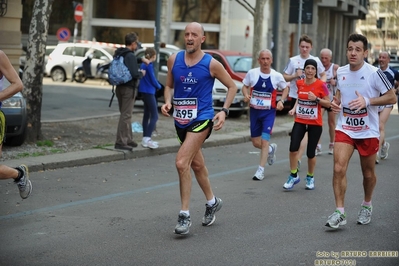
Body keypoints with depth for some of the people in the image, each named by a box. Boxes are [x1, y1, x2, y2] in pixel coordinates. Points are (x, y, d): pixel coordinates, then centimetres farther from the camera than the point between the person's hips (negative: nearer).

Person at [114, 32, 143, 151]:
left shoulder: (118, 54, 10)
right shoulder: (131, 56, -17)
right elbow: (134, 73, -25)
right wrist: (141, 73, -3)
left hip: (120, 87, 9)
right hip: (129, 88, -9)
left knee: (125, 114, 18)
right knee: (126, 115, -6)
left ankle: (128, 139, 27)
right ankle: (121, 142, -6)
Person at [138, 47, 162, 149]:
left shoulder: (143, 64, 11)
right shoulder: (149, 65, -15)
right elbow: (153, 80, -13)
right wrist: (159, 86, 5)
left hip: (144, 91, 10)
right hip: (149, 92, -9)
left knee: (147, 114, 14)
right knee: (154, 116, -9)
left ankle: (145, 138, 18)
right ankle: (147, 138, -18)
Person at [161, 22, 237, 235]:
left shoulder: (211, 64, -8)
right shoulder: (174, 60, 2)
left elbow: (232, 86, 2)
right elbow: (169, 86, 15)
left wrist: (224, 111, -8)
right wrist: (168, 102, -5)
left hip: (201, 119, -6)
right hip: (181, 120, 6)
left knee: (181, 163, -20)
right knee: (196, 165, 19)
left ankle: (185, 215, -12)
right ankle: (212, 202, 41)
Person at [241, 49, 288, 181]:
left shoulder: (277, 76, -7)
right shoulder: (252, 73, -7)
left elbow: (285, 88, 10)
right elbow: (245, 86, 8)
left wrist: (281, 101, -6)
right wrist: (246, 95, -13)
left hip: (269, 112, -2)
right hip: (254, 111, 2)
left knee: (264, 140, -12)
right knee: (256, 142, 9)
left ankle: (261, 170, -3)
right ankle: (271, 149, 42)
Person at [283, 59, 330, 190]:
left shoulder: (321, 85, -8)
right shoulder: (299, 83, 4)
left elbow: (328, 103, -4)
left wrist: (316, 98, -20)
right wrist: (294, 109, 5)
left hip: (315, 124, -3)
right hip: (300, 121, 3)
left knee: (311, 153, 2)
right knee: (293, 148, -13)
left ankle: (310, 177, 27)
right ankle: (293, 176, 5)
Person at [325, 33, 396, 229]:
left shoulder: (374, 73, -12)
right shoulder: (340, 72, 2)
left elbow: (392, 98, -9)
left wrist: (367, 101, -22)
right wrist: (335, 103, -1)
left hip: (368, 131, -2)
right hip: (344, 128, 3)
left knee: (368, 173, 12)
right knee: (339, 168, -14)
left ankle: (366, 205, 38)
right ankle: (339, 213, -9)